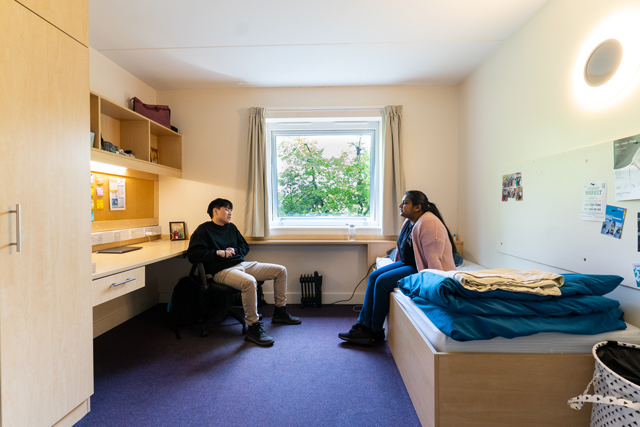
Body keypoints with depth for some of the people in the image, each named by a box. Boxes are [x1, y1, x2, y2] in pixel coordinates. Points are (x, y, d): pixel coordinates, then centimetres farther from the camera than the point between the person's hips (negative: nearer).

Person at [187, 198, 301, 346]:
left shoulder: (231, 228, 19)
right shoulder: (203, 230, -2)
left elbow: (245, 247, 23)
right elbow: (193, 255, -11)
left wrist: (235, 250, 1)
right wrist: (218, 253, -15)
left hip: (242, 264, 8)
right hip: (222, 271, -8)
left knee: (281, 270, 1)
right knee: (249, 282, -41)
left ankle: (280, 312, 13)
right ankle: (253, 328, -26)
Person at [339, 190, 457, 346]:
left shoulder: (429, 223, -22)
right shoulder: (410, 221, 9)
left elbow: (434, 259, -26)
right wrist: (397, 267, 15)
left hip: (422, 270, -10)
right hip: (408, 264, 10)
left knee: (383, 281, -20)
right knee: (374, 276, -4)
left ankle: (375, 331, -1)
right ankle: (363, 326, -3)